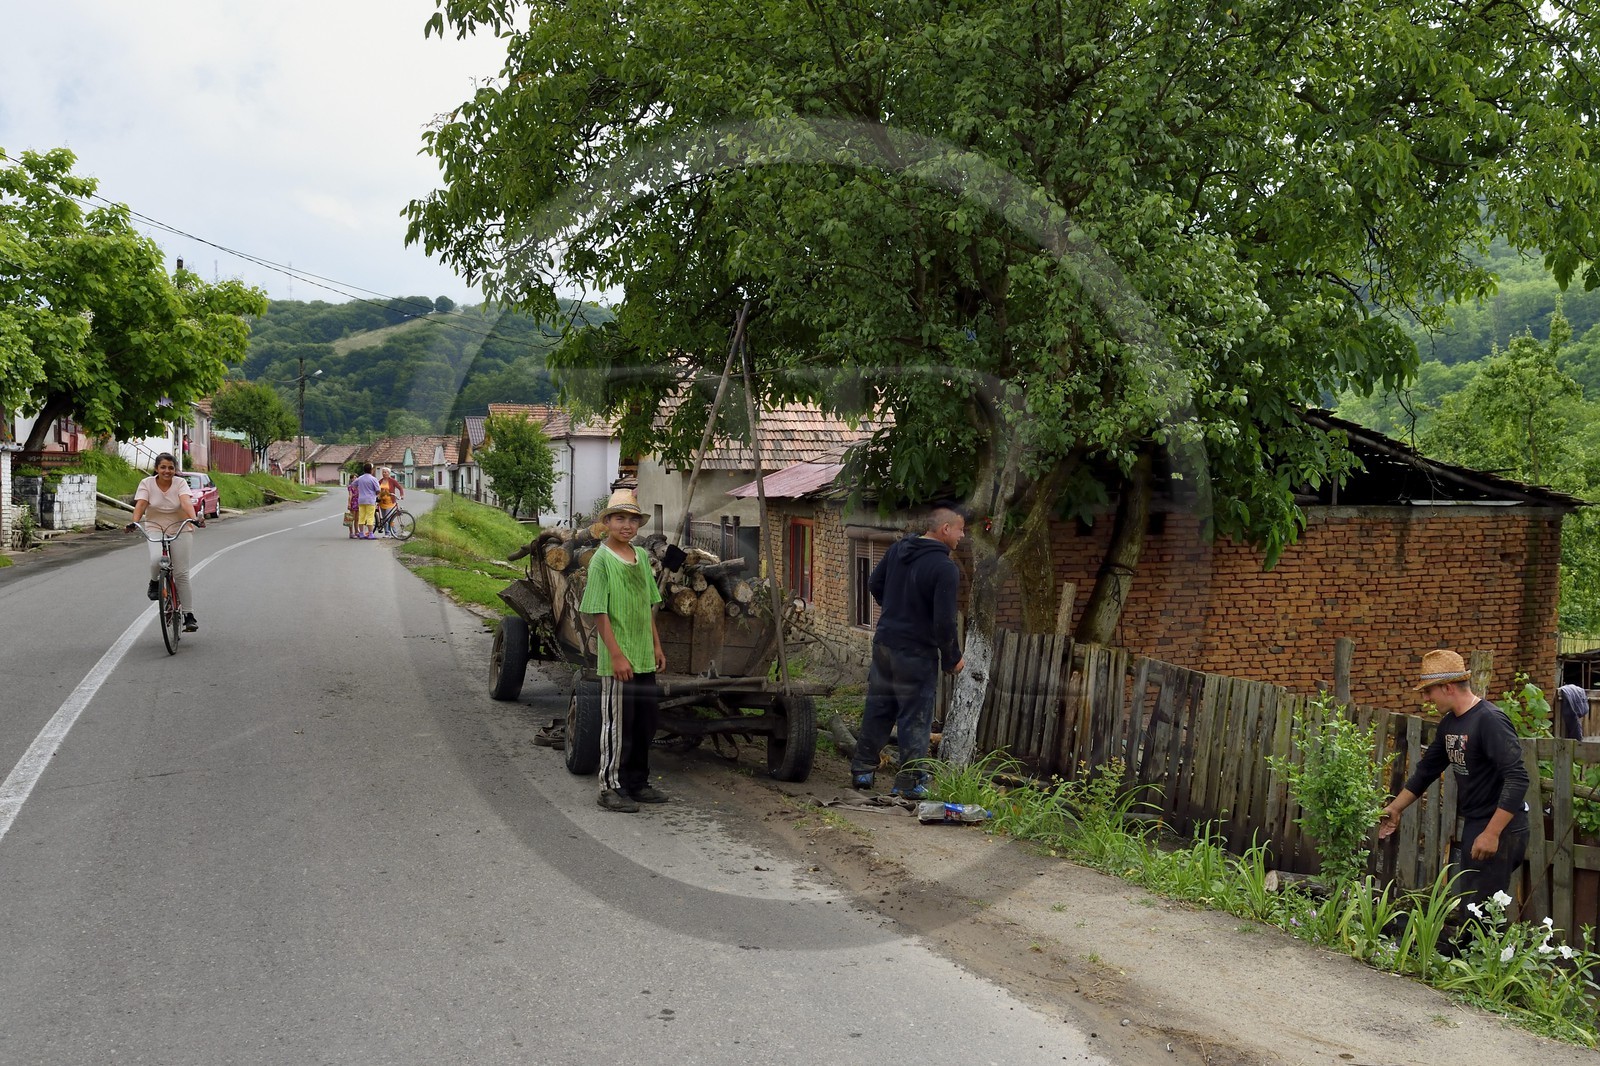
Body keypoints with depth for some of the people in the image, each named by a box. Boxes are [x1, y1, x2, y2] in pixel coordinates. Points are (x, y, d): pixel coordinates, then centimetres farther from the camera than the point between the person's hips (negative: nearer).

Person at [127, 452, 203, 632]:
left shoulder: (180, 483, -10)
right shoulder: (147, 484, -7)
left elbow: (186, 502, -27)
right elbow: (140, 504, -19)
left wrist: (193, 518, -46)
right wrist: (134, 522, -38)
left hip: (179, 530, 0)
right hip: (156, 530, 0)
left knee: (182, 573, -4)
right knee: (156, 559, -30)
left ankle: (189, 615, 2)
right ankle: (154, 582, 6)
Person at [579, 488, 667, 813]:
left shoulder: (641, 557, 10)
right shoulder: (601, 560, -11)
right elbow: (598, 613, -14)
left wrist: (657, 646, 15)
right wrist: (617, 655, -18)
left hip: (644, 659, 7)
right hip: (617, 661, -7)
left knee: (644, 724, 14)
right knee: (617, 725, 0)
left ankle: (637, 783, 26)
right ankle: (610, 787, 11)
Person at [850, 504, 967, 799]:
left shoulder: (897, 549, 3)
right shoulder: (945, 569, -20)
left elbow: (874, 584, 16)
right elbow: (944, 622, -20)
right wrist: (953, 659, -6)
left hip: (884, 644, 7)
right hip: (917, 653, -7)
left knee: (877, 709, 17)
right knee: (915, 718, 4)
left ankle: (861, 770, 25)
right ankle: (909, 783, 11)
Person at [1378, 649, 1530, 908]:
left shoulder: (1490, 720, -19)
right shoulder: (1449, 723, 7)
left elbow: (1517, 778, -25)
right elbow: (1426, 769, 19)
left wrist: (1492, 834, -26)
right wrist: (1394, 809, 20)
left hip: (1497, 830, -9)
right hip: (1465, 828, 9)